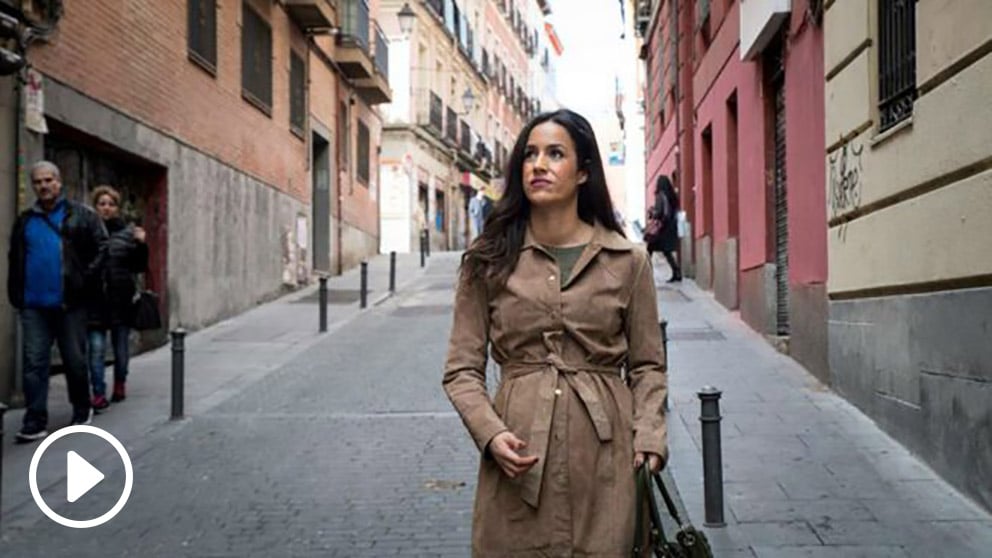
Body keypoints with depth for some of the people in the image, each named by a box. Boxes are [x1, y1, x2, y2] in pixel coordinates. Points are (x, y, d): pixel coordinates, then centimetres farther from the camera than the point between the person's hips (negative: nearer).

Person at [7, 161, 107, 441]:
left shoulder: (82, 216, 1)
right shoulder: (25, 220, 13)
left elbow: (101, 249, -4)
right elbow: (15, 259, 17)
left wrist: (86, 283, -10)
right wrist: (16, 294, 7)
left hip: (69, 303, -3)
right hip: (34, 305, 3)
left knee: (75, 361, 8)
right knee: (34, 364, 0)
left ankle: (82, 411, 25)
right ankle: (35, 421, 2)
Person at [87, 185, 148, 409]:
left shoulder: (128, 232, 3)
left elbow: (140, 266, 3)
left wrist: (141, 245, -12)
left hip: (121, 299, 1)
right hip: (95, 299, -1)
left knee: (121, 347, 13)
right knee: (96, 348, -7)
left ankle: (120, 385, 31)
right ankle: (99, 393, -2)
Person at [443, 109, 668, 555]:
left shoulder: (628, 260, 3)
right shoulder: (488, 260, 2)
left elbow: (647, 365, 9)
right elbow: (462, 368, 2)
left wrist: (649, 436, -5)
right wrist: (490, 433, -13)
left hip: (603, 455, 1)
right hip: (519, 456, 0)